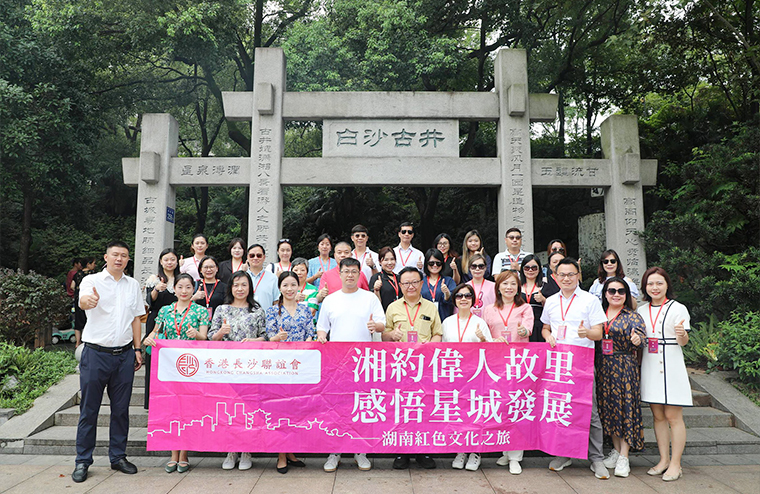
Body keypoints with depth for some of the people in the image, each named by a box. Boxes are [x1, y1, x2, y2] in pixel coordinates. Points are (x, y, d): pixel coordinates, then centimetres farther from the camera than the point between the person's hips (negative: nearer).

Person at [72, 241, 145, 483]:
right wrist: (88, 301, -48)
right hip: (96, 353, -3)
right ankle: (83, 461, 16)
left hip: (124, 354, 4)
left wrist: (137, 349, 9)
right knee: (89, 409, 3)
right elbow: (82, 301, -24)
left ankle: (118, 456, 22)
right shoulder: (92, 280, -2)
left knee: (121, 408, 10)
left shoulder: (133, 285, 10)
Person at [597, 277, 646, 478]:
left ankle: (624, 457, 5)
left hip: (625, 367, -4)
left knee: (625, 406, -3)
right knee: (608, 406, 9)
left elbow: (641, 336, -16)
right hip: (603, 366, 4)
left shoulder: (633, 316, 0)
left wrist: (637, 339, -36)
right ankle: (616, 450, 24)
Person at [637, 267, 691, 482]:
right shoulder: (642, 310, 10)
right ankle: (664, 460, 20)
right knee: (658, 416, 10)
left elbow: (683, 342, -7)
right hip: (650, 367, 5)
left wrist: (682, 334, -27)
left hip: (671, 367, -5)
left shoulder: (678, 308, -4)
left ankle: (675, 464, 7)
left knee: (673, 417, -2)